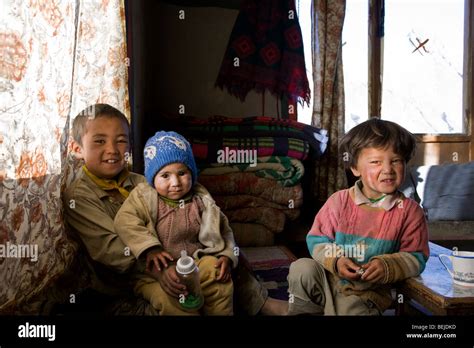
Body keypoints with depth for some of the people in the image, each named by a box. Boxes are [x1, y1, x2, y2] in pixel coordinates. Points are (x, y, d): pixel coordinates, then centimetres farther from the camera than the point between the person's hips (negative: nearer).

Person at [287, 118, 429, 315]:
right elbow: (316, 240, -1)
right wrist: (335, 261, -18)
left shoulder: (410, 211, -6)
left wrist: (387, 266, -21)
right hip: (329, 279, 2)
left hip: (368, 292, -1)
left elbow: (415, 258, -3)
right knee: (302, 269, -24)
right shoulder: (339, 201, -6)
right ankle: (303, 311, 0)